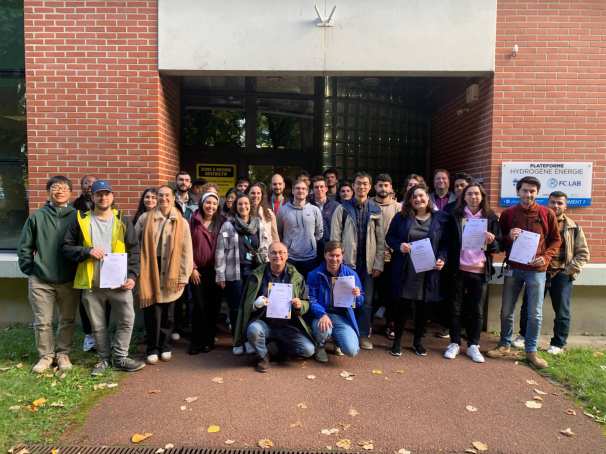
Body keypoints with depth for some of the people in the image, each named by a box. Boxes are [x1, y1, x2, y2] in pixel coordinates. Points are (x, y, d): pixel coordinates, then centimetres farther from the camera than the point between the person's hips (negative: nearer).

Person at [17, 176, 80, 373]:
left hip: (69, 280, 0)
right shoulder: (37, 216, 0)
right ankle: (46, 355, 24)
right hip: (41, 280, 0)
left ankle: (63, 353, 27)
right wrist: (29, 269, 1)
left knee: (68, 320, 11)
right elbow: (24, 246, 5)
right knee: (42, 322, 7)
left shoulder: (77, 216, -2)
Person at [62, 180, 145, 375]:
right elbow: (67, 247, 4)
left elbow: (134, 251, 3)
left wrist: (132, 275, -7)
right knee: (98, 325, 11)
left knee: (127, 320, 0)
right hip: (92, 283, 0)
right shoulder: (81, 220, 5)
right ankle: (104, 358, 29)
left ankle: (119, 358, 17)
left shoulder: (123, 221, 5)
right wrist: (87, 251, -15)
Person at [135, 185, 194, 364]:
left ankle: (165, 346, 26)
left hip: (171, 274, 1)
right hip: (150, 271, 0)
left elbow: (187, 251, 0)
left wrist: (183, 276, -4)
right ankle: (152, 348, 17)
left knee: (168, 312, 10)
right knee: (152, 312, 1)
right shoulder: (145, 218, 2)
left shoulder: (181, 223, 2)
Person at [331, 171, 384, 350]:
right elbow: (335, 237, -1)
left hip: (368, 263, 2)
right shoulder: (342, 208, 0)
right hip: (347, 262, -2)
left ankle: (364, 335, 21)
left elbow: (381, 239, 6)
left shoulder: (376, 210, 7)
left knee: (367, 301, 8)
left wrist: (378, 264, 1)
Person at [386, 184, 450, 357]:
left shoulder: (441, 218, 2)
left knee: (423, 307, 11)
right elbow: (389, 237, 4)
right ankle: (397, 341, 22)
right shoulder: (401, 217, 2)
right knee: (401, 305, 6)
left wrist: (442, 259, -12)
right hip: (404, 270, -1)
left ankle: (417, 341, 29)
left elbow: (445, 243, 4)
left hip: (428, 271, 1)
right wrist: (399, 245, -16)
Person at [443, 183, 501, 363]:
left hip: (480, 270, 1)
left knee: (477, 310, 8)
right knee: (456, 308, 7)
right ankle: (454, 343, 21)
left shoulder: (491, 218, 5)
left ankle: (473, 346, 21)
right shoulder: (455, 215, 1)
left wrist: (491, 242, -15)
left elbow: (499, 246, 7)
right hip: (458, 269, -1)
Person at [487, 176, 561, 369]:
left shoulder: (547, 214, 0)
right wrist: (509, 237, -14)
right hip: (512, 268, 1)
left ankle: (531, 351, 19)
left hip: (536, 270, -1)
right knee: (506, 311, 8)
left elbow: (556, 240, 6)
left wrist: (545, 257, -10)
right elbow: (499, 241, 8)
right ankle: (504, 345, 25)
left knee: (535, 314, 4)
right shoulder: (507, 214, 2)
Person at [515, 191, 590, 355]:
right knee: (528, 306, 5)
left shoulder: (573, 227, 5)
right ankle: (524, 335, 24)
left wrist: (571, 270, -6)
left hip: (562, 274, 0)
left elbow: (583, 253, 6)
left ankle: (558, 344, 19)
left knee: (562, 311, 4)